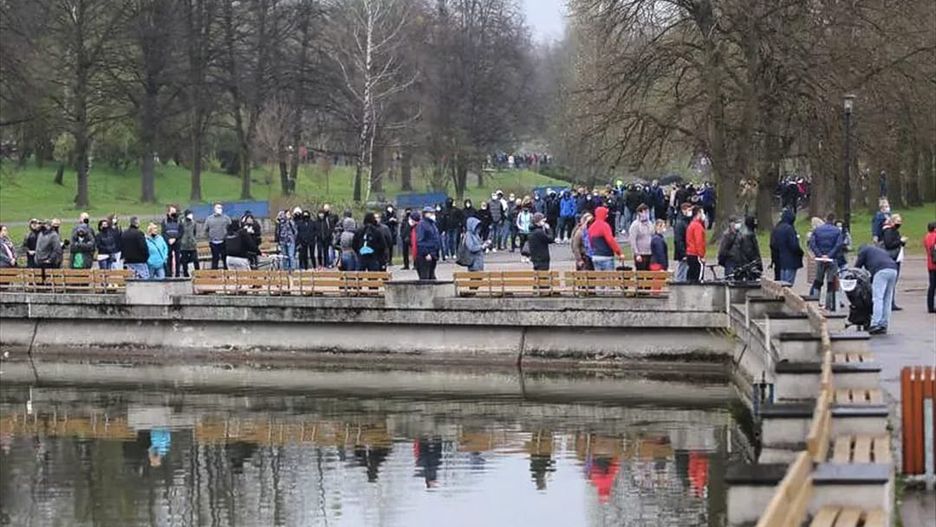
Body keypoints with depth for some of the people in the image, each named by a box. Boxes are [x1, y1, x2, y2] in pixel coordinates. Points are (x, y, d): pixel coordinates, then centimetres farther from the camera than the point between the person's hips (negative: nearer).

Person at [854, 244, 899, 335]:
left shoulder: (863, 250, 21)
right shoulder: (881, 250, 40)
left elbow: (857, 266, 17)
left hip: (881, 271, -7)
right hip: (893, 270, 7)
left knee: (877, 298, -9)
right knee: (887, 300, 9)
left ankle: (876, 325, -16)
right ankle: (884, 325, 9)